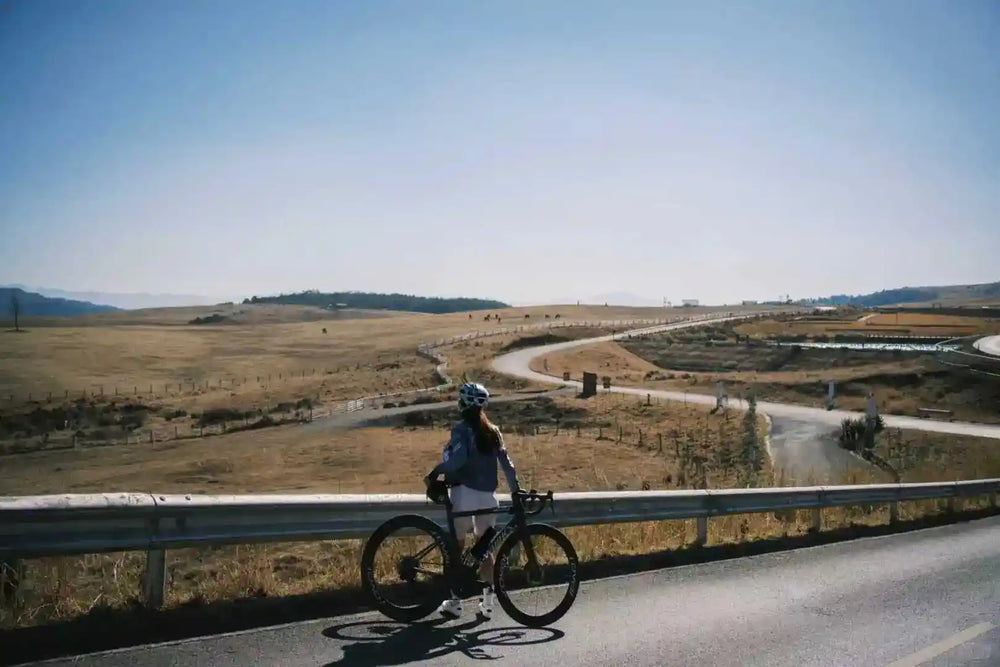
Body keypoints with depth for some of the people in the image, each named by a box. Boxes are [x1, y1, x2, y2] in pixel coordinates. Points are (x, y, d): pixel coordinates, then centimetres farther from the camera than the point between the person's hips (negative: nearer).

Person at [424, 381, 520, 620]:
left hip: (464, 493, -5)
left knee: (457, 546, 6)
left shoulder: (461, 428, -9)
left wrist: (434, 473, -14)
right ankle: (487, 602, 12)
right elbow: (506, 462, 7)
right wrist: (516, 490, 12)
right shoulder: (493, 431, 9)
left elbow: (457, 459, -23)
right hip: (487, 496, 5)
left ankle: (454, 601, 10)